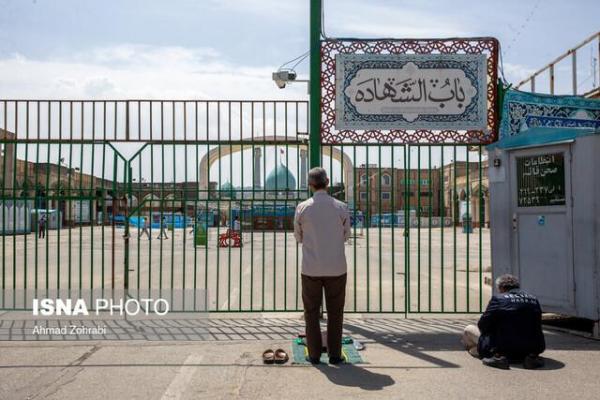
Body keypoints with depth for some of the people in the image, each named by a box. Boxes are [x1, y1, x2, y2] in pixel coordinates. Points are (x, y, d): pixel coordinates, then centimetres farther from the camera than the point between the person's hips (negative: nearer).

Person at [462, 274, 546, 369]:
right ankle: (531, 356, 6)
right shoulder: (534, 300, 9)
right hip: (533, 348, 5)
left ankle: (497, 356, -7)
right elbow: (537, 327, 16)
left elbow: (482, 326, -4)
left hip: (504, 348, -5)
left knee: (469, 330, 13)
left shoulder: (497, 298, -6)